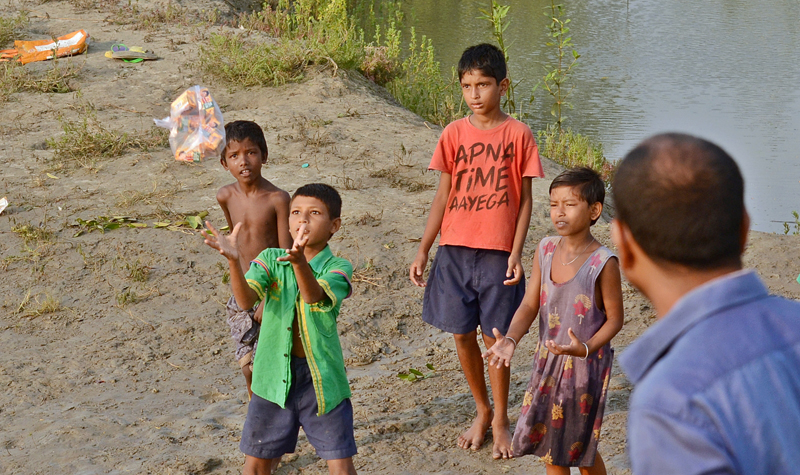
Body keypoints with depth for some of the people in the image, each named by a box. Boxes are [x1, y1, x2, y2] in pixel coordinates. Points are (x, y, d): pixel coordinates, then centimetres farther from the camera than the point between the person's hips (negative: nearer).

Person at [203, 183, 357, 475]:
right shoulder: (271, 259, -1)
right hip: (275, 375, 2)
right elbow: (246, 300, -18)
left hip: (322, 378, -2)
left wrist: (299, 261, -51)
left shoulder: (338, 267, -8)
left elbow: (316, 297, -31)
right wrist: (234, 260, -38)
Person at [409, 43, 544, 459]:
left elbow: (525, 199, -1)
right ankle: (482, 411, 29)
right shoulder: (454, 134, 3)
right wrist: (422, 251, 5)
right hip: (454, 249, 3)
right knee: (462, 334, 9)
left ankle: (500, 420, 21)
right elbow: (443, 196, 8)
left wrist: (516, 252, -9)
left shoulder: (517, 134, -4)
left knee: (495, 337, 4)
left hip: (497, 251, -3)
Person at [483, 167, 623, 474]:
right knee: (547, 444, 17)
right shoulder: (546, 250, -4)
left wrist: (586, 349, -28)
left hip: (586, 365, -5)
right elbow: (529, 305, -3)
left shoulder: (603, 262, -19)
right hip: (547, 360, 5)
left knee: (580, 448, 9)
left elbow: (615, 319, -12)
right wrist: (510, 340, -20)